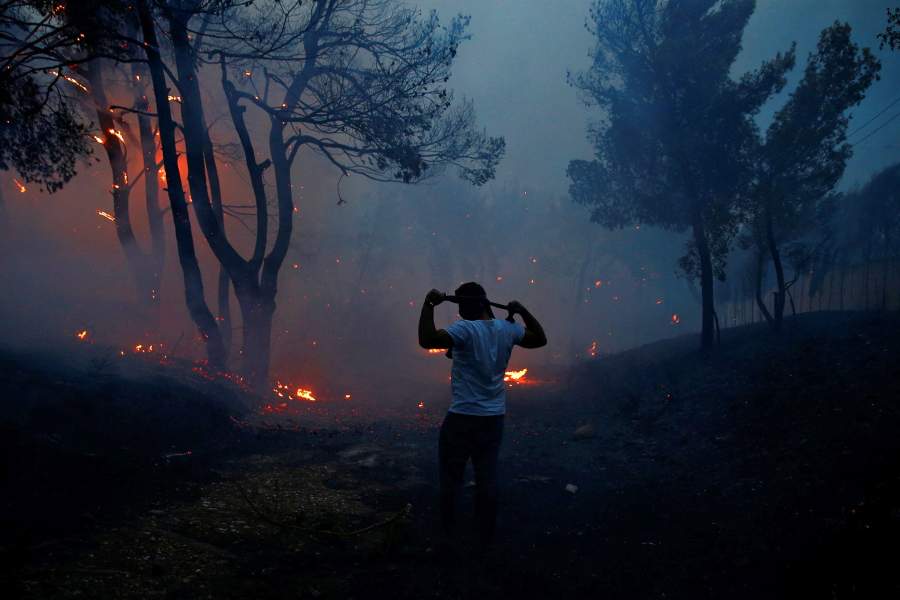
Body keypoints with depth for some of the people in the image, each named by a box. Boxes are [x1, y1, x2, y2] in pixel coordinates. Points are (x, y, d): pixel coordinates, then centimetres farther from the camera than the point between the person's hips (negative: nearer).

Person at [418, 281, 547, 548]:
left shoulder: (465, 329, -18)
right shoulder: (507, 329, 2)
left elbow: (427, 339, -32)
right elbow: (540, 339, 19)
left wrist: (429, 304, -24)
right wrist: (523, 311, 18)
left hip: (463, 418, -6)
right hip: (494, 418, 6)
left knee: (451, 479, 8)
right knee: (487, 480, 13)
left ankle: (448, 537, 13)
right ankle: (485, 539, 20)